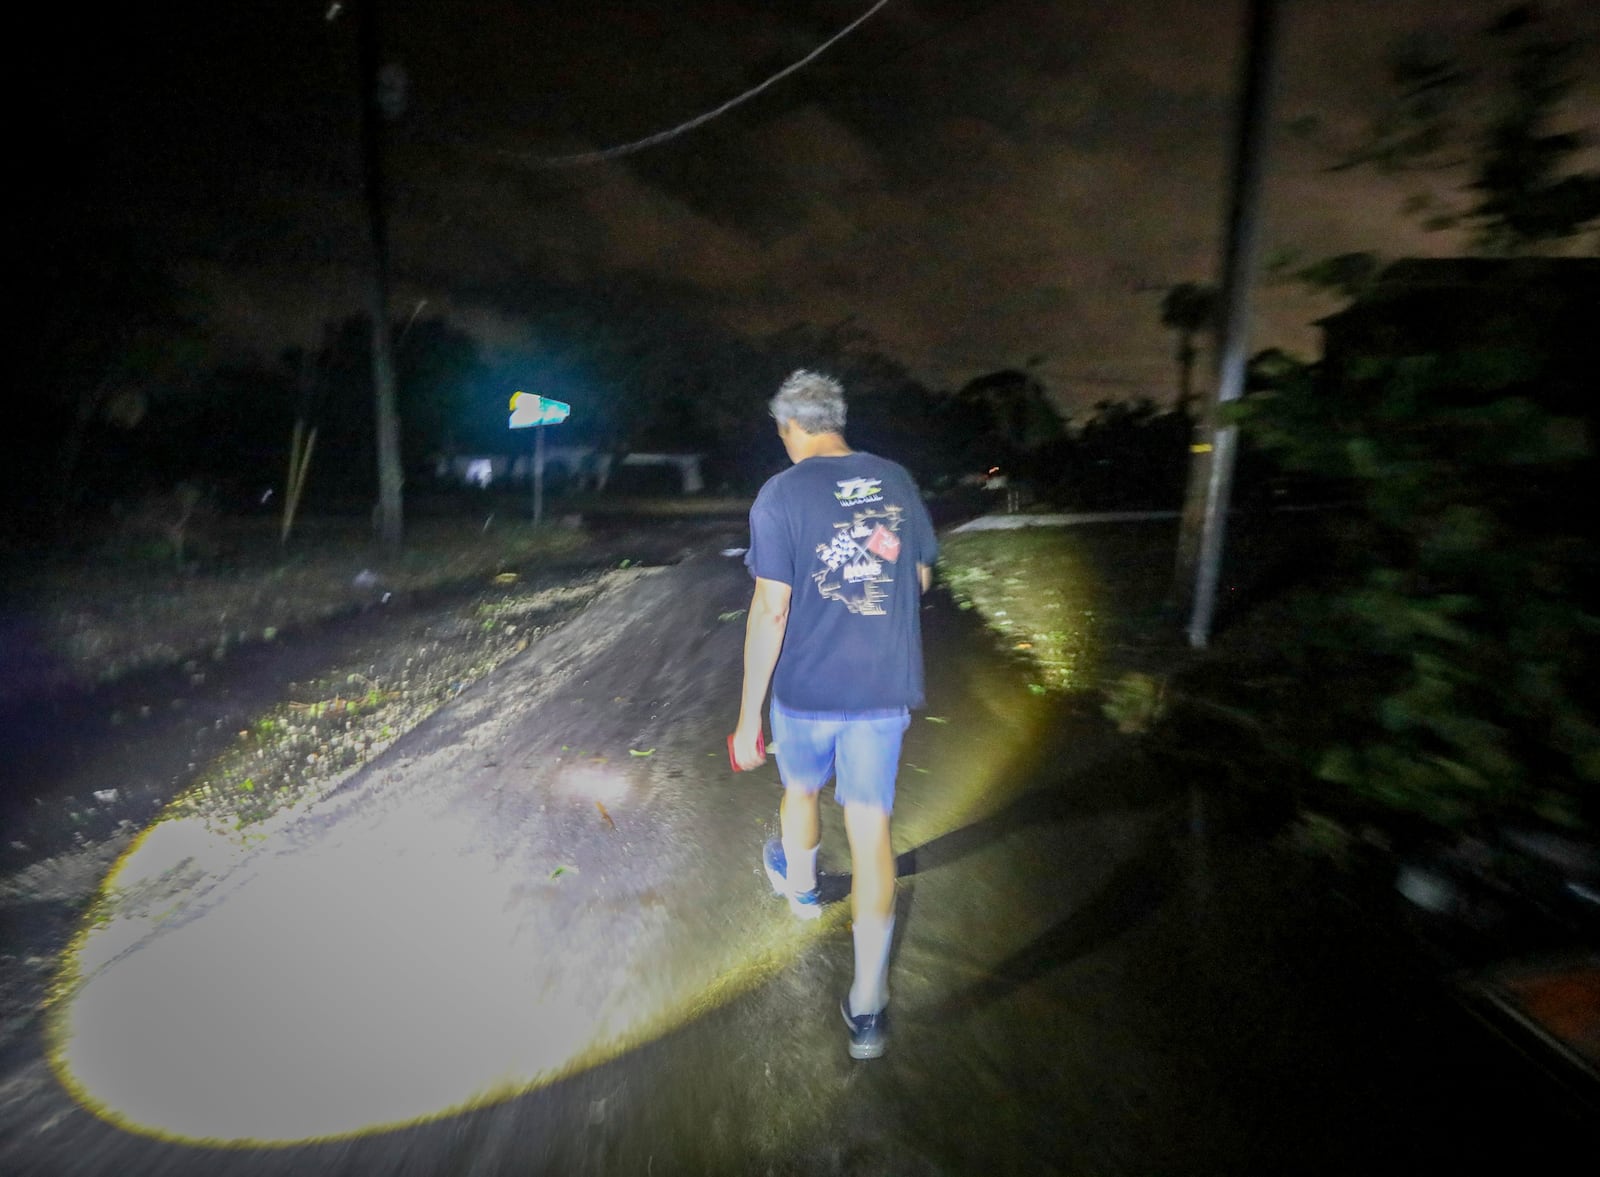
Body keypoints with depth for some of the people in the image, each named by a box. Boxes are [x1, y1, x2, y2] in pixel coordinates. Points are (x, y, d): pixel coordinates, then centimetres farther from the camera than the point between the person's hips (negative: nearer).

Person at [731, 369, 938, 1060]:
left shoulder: (782, 494, -12)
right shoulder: (895, 480, 1)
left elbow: (770, 611, -16)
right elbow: (921, 578, 11)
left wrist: (748, 716, -10)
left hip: (805, 692, -2)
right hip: (884, 691, 2)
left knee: (801, 790, 26)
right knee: (871, 832, 6)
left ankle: (799, 885, 56)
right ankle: (867, 1007, 13)